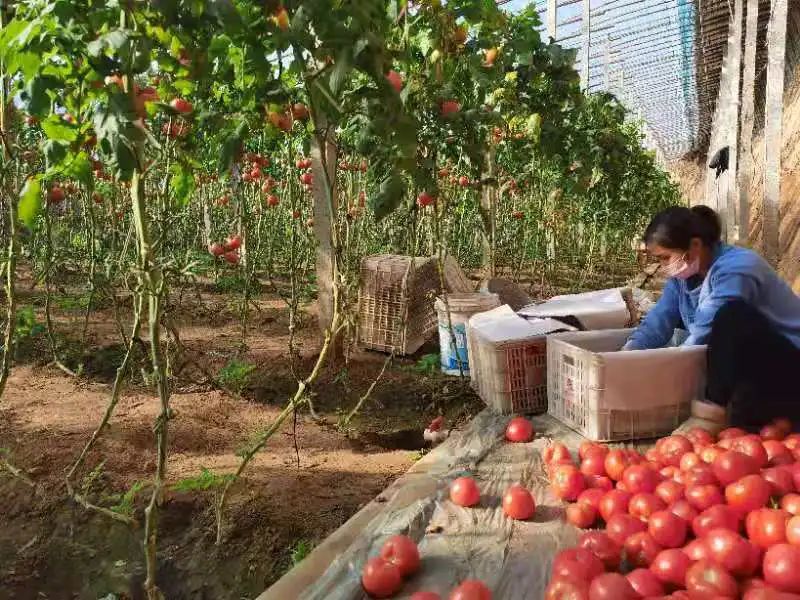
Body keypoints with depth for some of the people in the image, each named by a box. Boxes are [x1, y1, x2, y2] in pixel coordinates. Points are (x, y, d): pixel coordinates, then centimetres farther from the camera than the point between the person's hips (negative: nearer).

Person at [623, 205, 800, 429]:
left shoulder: (734, 270, -23)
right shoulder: (684, 275, 2)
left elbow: (703, 336, -28)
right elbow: (657, 323, -6)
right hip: (740, 366, 9)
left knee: (731, 314, -32)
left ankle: (716, 409, -21)